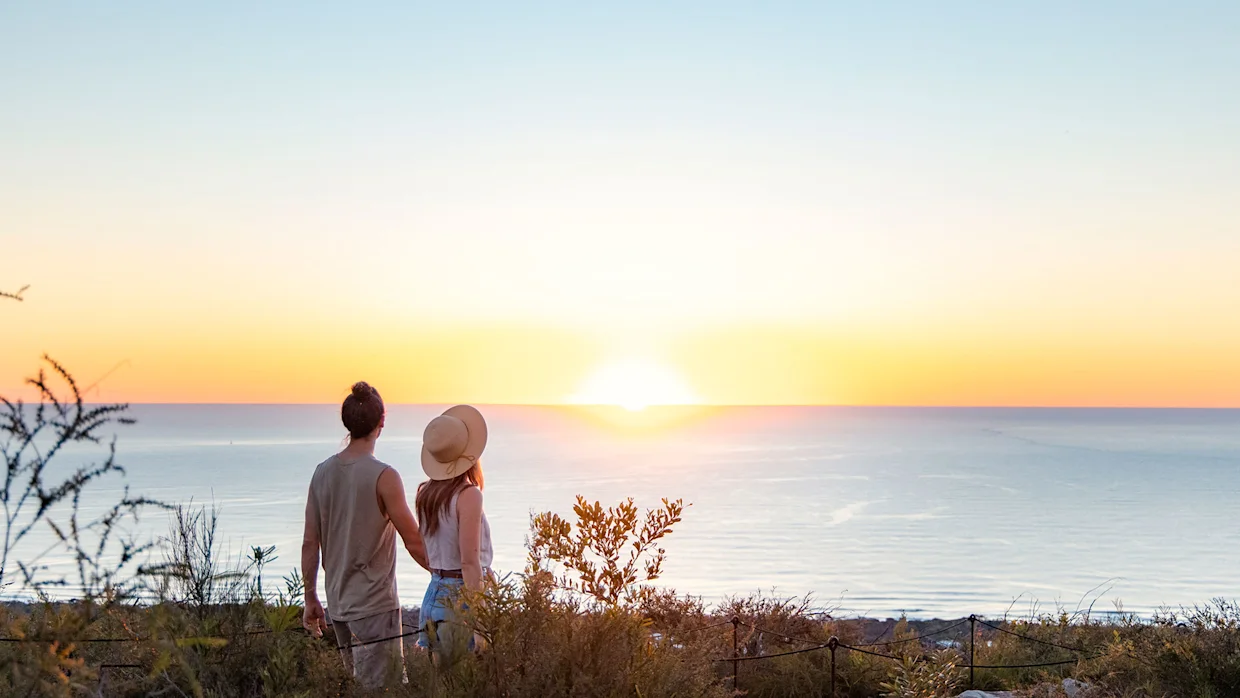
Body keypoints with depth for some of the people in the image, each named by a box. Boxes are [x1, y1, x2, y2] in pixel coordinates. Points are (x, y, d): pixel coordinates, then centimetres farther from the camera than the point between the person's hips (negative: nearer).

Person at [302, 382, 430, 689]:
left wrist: (310, 598, 15)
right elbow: (414, 542, -11)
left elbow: (310, 543, 6)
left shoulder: (322, 472, 3)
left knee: (360, 686, 18)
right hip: (376, 606, -7)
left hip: (338, 605, 7)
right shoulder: (383, 477, -15)